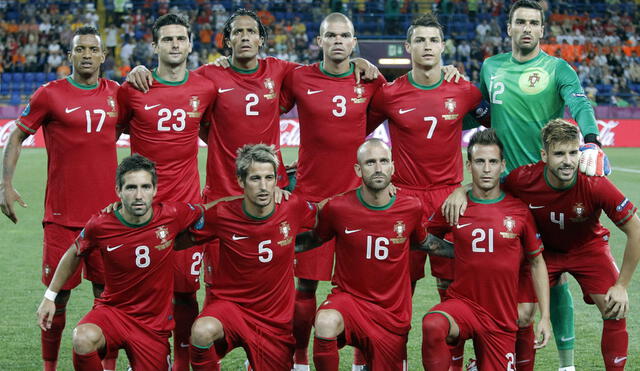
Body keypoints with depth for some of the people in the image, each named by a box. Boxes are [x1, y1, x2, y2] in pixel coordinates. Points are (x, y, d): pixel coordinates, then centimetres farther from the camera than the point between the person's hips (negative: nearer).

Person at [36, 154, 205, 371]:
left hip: (154, 324, 2)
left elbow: (201, 212, 11)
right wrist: (49, 297, 12)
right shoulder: (100, 225, -13)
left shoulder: (172, 215, -13)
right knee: (83, 340, -34)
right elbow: (74, 254, 8)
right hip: (112, 310, -2)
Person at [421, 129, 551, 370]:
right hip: (462, 303, -1)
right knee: (433, 326, -34)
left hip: (502, 319, 2)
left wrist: (545, 317, 4)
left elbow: (537, 262, 7)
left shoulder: (519, 210, -2)